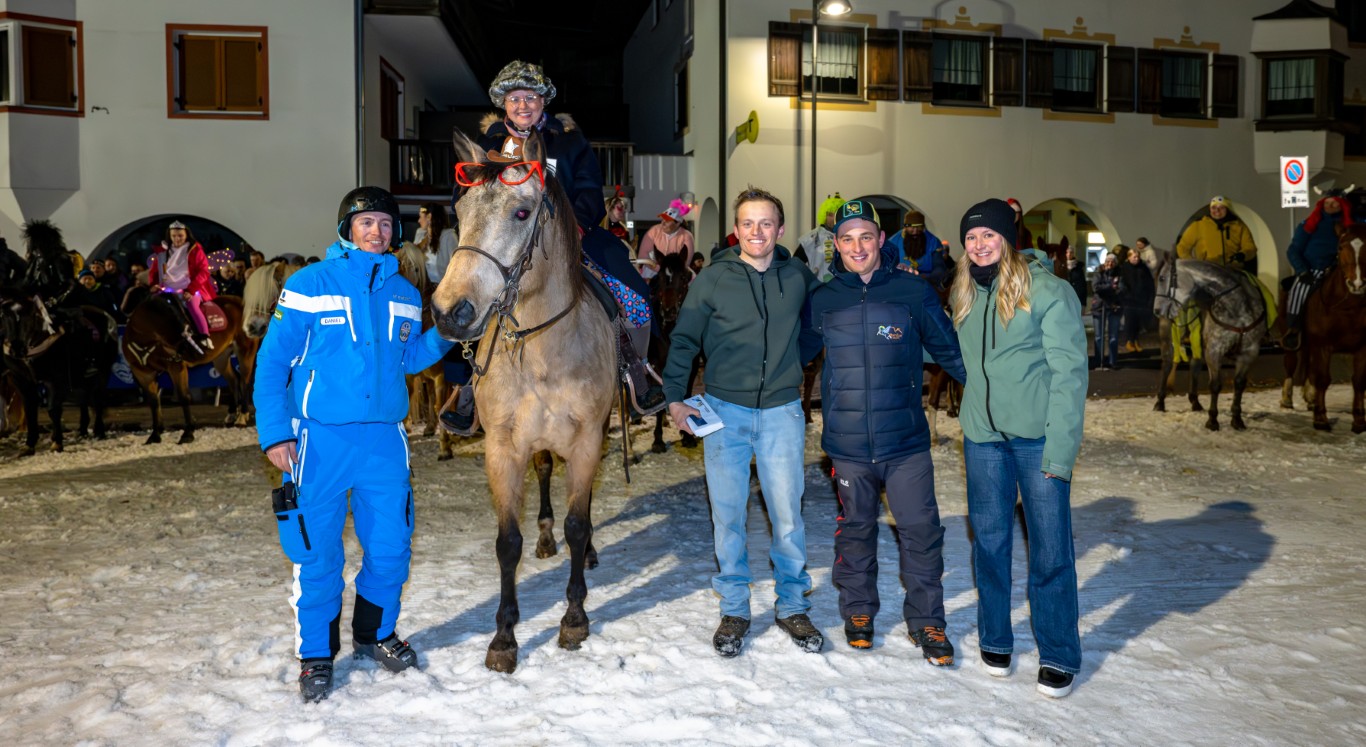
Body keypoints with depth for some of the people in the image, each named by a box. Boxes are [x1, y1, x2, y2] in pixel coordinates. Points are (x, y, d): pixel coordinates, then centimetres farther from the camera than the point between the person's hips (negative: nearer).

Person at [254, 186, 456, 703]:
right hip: (321, 439, -4)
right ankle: (315, 654, 22)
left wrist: (441, 336, 1)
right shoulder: (309, 285, -4)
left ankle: (376, 633, 34)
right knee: (317, 552, 4)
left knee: (391, 548, 10)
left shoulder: (403, 293, 9)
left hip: (386, 438, 4)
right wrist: (274, 433, -10)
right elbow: (272, 361, -3)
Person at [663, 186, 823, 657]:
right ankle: (734, 610, 21)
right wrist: (675, 396, -7)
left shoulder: (798, 277, 3)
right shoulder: (713, 278, -2)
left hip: (782, 411, 1)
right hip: (724, 410, -1)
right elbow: (684, 339, 2)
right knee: (727, 515, 6)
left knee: (787, 513, 5)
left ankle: (793, 606, 23)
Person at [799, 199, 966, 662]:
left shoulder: (914, 292, -1)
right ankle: (858, 610, 33)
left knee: (921, 531, 2)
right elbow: (795, 354, 13)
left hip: (906, 439, -1)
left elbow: (950, 350, 7)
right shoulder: (822, 301, 3)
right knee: (855, 530, 14)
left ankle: (926, 621, 21)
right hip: (848, 444, 1)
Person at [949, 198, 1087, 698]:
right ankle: (995, 639, 29)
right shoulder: (963, 297, 10)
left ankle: (1058, 656, 17)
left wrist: (1060, 449, -16)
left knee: (1050, 548, 1)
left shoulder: (1048, 291, -8)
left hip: (1038, 437, -4)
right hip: (982, 437, 5)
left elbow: (1068, 373, -11)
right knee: (989, 540, 12)